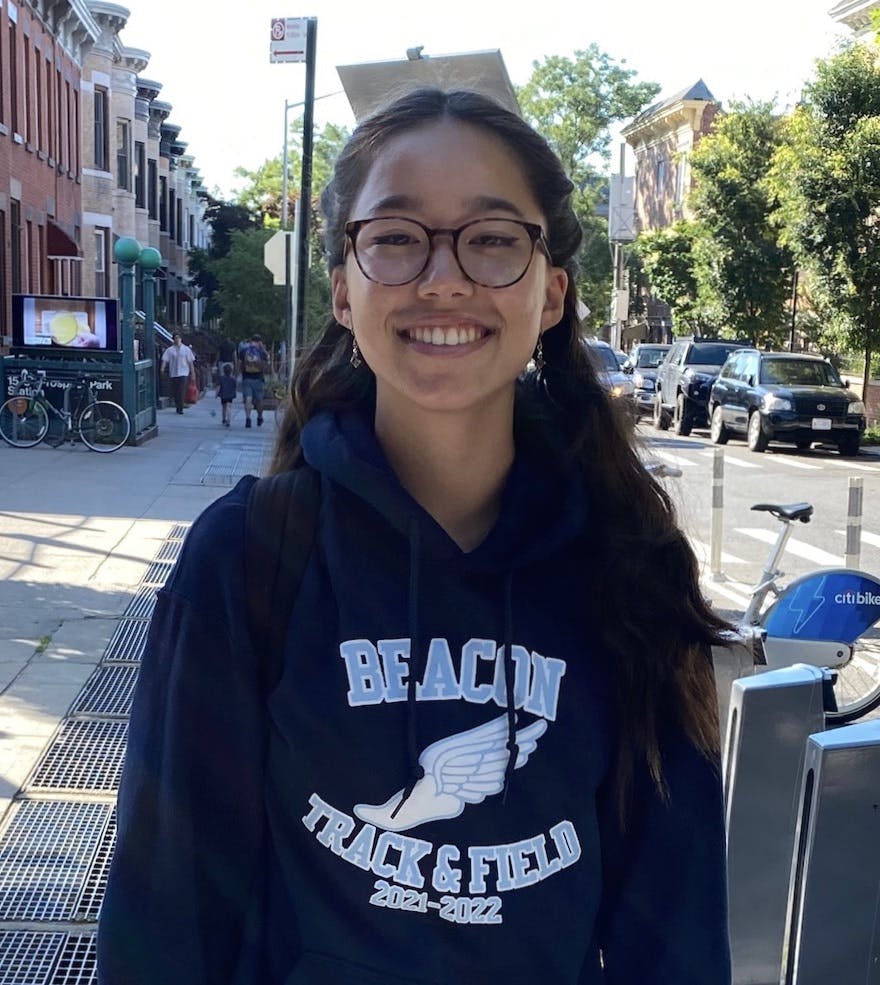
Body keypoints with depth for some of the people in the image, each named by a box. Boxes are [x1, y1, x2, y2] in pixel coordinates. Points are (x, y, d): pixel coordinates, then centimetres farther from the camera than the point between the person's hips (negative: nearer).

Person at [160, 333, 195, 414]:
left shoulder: (186, 349, 6)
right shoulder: (169, 350, 5)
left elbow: (190, 361, 7)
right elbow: (165, 360, -3)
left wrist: (192, 372, 4)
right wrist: (162, 369, -17)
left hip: (183, 373, -2)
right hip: (173, 373, 2)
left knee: (182, 391, -12)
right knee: (175, 392, 6)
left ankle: (180, 408, -12)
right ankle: (178, 407, 21)